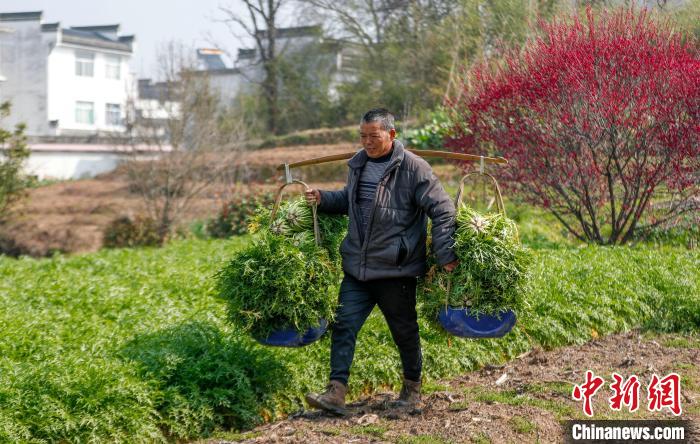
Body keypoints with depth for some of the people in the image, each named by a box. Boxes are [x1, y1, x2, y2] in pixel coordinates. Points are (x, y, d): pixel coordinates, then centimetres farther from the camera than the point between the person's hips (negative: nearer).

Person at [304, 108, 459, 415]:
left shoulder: (412, 168, -11)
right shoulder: (357, 165, 9)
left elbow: (443, 210, -11)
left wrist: (445, 254, -15)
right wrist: (322, 199, 8)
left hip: (396, 269, -5)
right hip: (357, 268, 5)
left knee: (404, 331, 11)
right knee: (344, 325, -4)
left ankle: (412, 388, 30)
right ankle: (336, 392, -4)